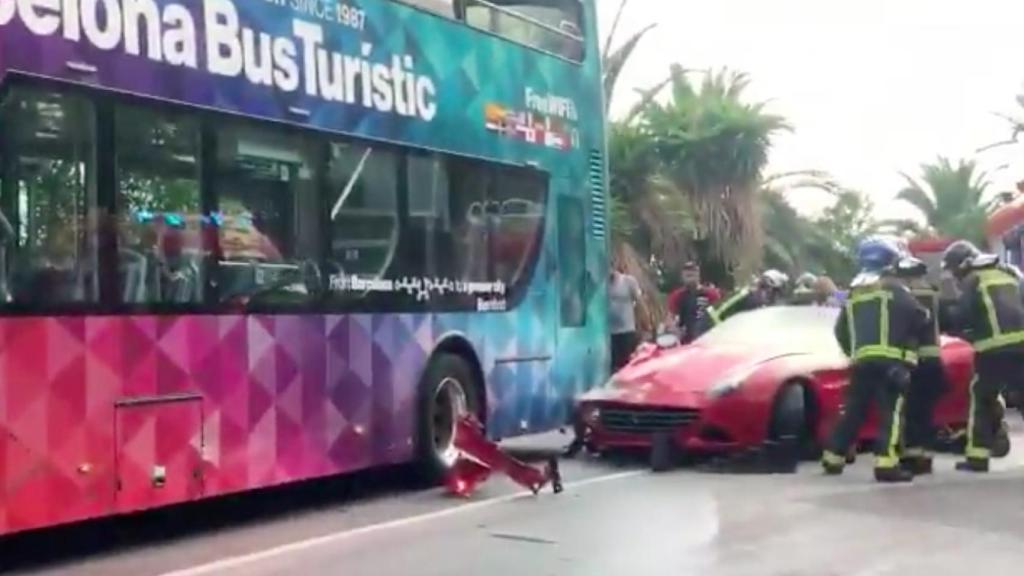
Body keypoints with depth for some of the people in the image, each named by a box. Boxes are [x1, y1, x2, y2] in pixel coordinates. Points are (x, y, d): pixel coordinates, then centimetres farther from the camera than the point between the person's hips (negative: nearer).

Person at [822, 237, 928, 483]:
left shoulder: (854, 292, 20)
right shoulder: (892, 287, 0)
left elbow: (841, 330, 21)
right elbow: (917, 317, -5)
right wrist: (925, 318, 17)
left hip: (861, 360, 7)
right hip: (889, 359, -6)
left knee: (853, 410, 16)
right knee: (891, 411, -9)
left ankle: (833, 457, 21)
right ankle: (886, 464, -19)